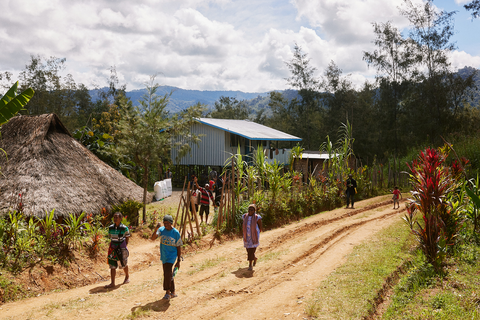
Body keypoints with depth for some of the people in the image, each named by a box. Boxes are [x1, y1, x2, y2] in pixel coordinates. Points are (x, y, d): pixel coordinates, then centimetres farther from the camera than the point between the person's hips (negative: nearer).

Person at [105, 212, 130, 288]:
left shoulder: (124, 228, -11)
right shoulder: (110, 227, 0)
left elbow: (127, 238, 0)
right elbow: (111, 237, 11)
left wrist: (124, 247, -2)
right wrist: (112, 247, 9)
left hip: (121, 249, -3)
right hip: (113, 249, 3)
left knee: (123, 264, 15)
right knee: (112, 266, -2)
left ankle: (127, 277, 40)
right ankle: (112, 283, -1)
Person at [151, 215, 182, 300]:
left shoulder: (176, 233, -10)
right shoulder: (161, 230, -3)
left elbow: (179, 247, -4)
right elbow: (153, 238, -17)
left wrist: (178, 261, -3)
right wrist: (156, 228, -33)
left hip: (172, 255, -4)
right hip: (164, 256, 4)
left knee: (167, 273, -17)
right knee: (168, 274, 12)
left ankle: (167, 292, -4)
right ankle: (173, 292, 24)